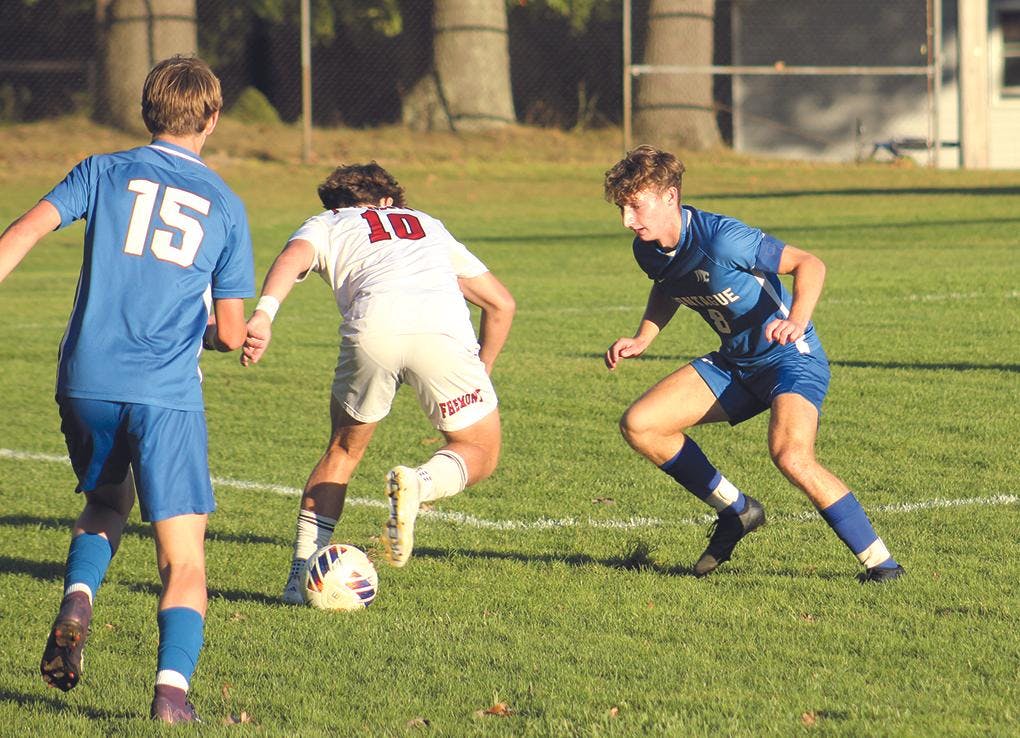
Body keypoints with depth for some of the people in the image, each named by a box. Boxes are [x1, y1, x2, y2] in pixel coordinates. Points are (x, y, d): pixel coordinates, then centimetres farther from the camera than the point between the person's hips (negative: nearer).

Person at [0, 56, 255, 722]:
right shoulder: (226, 206, 11)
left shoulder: (105, 172, 11)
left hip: (87, 383, 2)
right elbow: (231, 334, 10)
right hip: (167, 393, -2)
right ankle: (172, 688, -22)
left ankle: (77, 601, 0)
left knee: (106, 507, 28)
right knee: (184, 561, 0)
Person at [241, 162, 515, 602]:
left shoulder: (326, 224, 30)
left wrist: (264, 314, -11)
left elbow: (294, 256, 4)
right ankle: (420, 484, -15)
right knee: (480, 453, 16)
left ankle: (301, 574, 17)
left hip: (373, 326, 0)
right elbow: (501, 303, 37)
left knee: (343, 451, 22)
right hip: (444, 327, 0)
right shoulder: (429, 226, 39)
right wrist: (480, 374, 47)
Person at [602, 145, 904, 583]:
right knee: (638, 426, -2)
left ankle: (881, 562, -19)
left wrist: (796, 321, -37)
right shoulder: (649, 249, -3)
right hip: (735, 362, 8)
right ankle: (736, 511, 16)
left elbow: (808, 264, -21)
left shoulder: (721, 240, -27)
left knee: (790, 455, -33)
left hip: (791, 356, -8)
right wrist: (641, 340, 7)